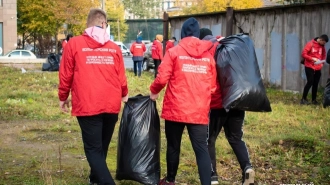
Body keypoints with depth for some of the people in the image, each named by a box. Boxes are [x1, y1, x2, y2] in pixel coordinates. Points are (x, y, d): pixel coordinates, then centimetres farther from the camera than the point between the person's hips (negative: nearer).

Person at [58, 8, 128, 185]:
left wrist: (63, 98, 17)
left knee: (93, 149, -1)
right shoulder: (114, 47, 5)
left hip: (87, 105, -4)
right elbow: (121, 77, 11)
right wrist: (124, 95, 30)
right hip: (111, 105, 4)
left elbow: (66, 75, 2)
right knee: (102, 146, 20)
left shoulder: (74, 44, -1)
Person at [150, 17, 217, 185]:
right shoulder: (208, 55, 6)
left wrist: (153, 91, 10)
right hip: (199, 111, 1)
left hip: (175, 109, -1)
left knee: (173, 146, 15)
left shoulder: (174, 52, -3)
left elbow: (162, 78, -10)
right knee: (201, 149, 0)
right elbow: (212, 86, 10)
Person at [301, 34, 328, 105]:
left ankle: (314, 100, 14)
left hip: (318, 68, 6)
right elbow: (303, 54, -11)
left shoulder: (322, 46, 9)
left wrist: (322, 63, 0)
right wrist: (312, 58, -20)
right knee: (310, 82, -11)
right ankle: (303, 99, -5)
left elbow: (323, 55, 19)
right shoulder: (310, 44, -9)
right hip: (309, 67, -6)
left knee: (315, 84, 6)